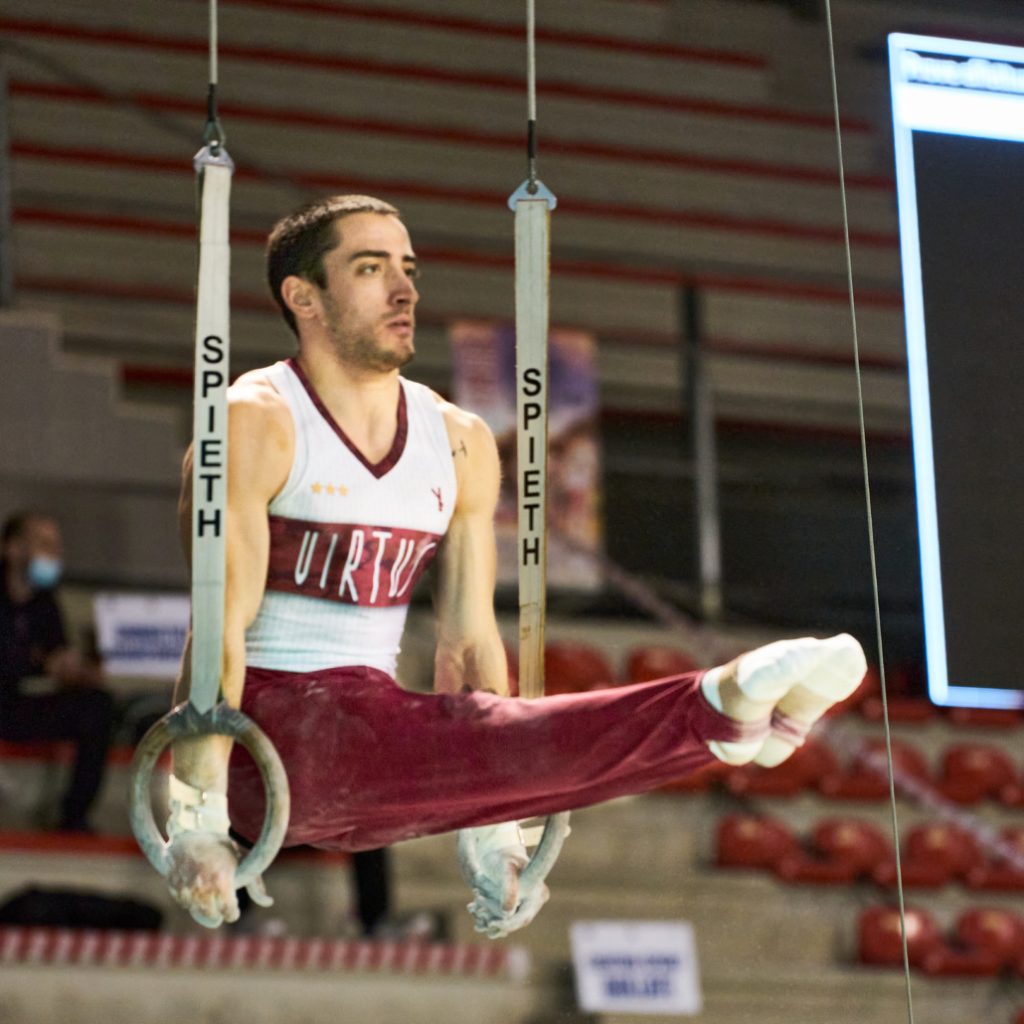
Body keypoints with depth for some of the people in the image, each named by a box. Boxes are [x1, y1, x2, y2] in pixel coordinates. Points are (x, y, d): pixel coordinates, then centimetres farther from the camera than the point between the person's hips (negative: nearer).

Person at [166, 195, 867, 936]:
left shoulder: (459, 444, 10)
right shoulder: (256, 422, -9)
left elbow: (468, 640, 12)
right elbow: (219, 628, -16)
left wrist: (491, 834, 9)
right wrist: (197, 822, -23)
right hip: (268, 732, -7)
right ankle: (716, 711, -54)